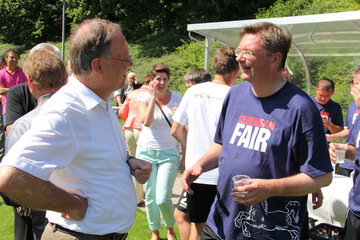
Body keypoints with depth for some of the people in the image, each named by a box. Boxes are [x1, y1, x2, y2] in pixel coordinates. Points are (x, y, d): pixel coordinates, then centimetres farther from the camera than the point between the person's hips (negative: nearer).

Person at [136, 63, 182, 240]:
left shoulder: (177, 98, 1)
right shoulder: (144, 97, -1)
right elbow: (147, 121, -18)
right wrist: (153, 97, -18)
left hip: (169, 153, -1)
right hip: (147, 152, 1)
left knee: (163, 199, -10)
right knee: (150, 197, 7)